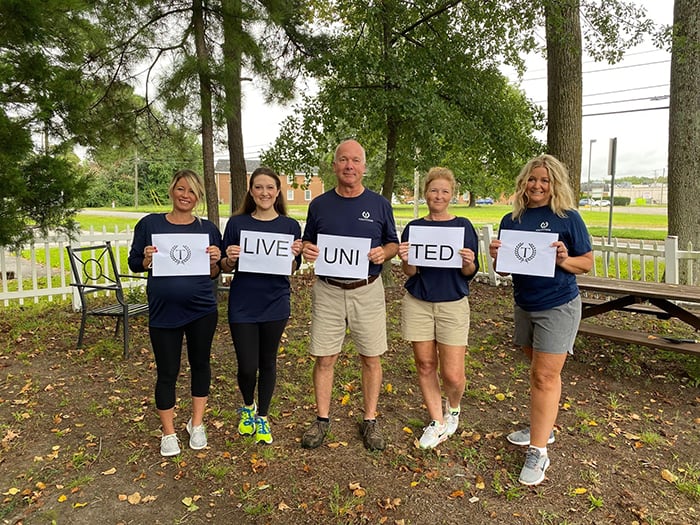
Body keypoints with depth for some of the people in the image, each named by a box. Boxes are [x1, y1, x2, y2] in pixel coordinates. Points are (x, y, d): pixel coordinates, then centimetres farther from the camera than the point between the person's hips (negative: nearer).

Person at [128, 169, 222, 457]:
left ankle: (196, 423, 34)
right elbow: (134, 263, 5)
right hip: (163, 312, -1)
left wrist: (214, 260, -15)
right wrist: (147, 259, -16)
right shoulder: (149, 224, 0)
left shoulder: (208, 228, 3)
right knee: (167, 372, 7)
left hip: (201, 310, 1)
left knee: (200, 364, 14)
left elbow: (215, 274, 6)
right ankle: (168, 433, 26)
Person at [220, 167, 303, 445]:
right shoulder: (237, 223, -2)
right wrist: (230, 259, -18)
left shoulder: (290, 226, -1)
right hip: (242, 305, 0)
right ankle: (247, 407, 36)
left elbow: (291, 270, 1)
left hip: (275, 304, 1)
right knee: (247, 367, 3)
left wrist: (294, 255, -19)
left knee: (267, 362, 12)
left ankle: (262, 417, 34)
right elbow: (226, 268, 3)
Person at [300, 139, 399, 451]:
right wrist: (307, 249, -9)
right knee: (324, 357, 5)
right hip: (327, 291, 1)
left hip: (367, 291, 0)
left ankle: (370, 420, 24)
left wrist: (383, 253, -13)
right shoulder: (319, 204, 6)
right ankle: (322, 419, 24)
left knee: (371, 357, 7)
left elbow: (393, 243, 9)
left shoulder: (379, 204, 3)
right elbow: (307, 241, 14)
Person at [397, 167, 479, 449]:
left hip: (453, 304, -1)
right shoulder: (414, 227, 4)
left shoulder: (463, 226, 1)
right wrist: (405, 260, -22)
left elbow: (470, 273, 1)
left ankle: (452, 407, 31)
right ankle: (437, 422, 27)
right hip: (418, 303, 2)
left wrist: (469, 262, -20)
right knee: (425, 365, 7)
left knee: (452, 374, -3)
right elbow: (411, 272, -1)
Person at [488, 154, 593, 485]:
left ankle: (538, 452, 4)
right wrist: (496, 256, -14)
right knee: (537, 372, 17)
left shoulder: (568, 218, -7)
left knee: (545, 377, -4)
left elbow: (587, 262, -4)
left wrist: (564, 260, -23)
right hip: (524, 306, 5)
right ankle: (542, 429, 35)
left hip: (558, 306, -5)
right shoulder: (511, 220, 5)